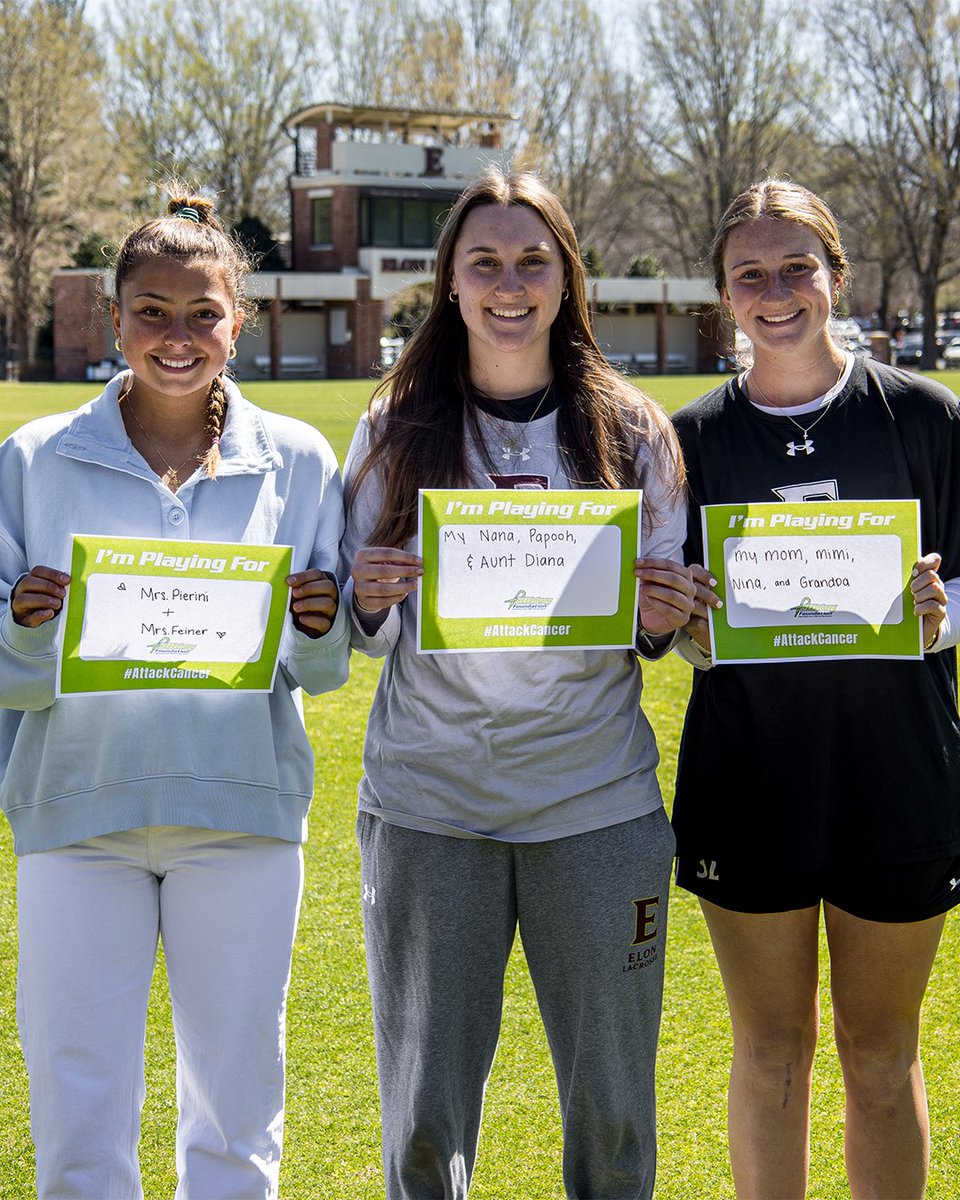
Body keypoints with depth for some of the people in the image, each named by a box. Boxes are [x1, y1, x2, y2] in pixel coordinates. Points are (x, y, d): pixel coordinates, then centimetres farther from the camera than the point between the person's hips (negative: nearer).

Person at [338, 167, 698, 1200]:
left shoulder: (630, 430, 3)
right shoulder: (396, 428, 3)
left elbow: (661, 623, 10)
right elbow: (365, 634, 8)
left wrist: (661, 620, -13)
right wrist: (371, 603, -14)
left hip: (595, 803, 0)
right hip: (427, 801, 0)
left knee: (612, 1111, 9)